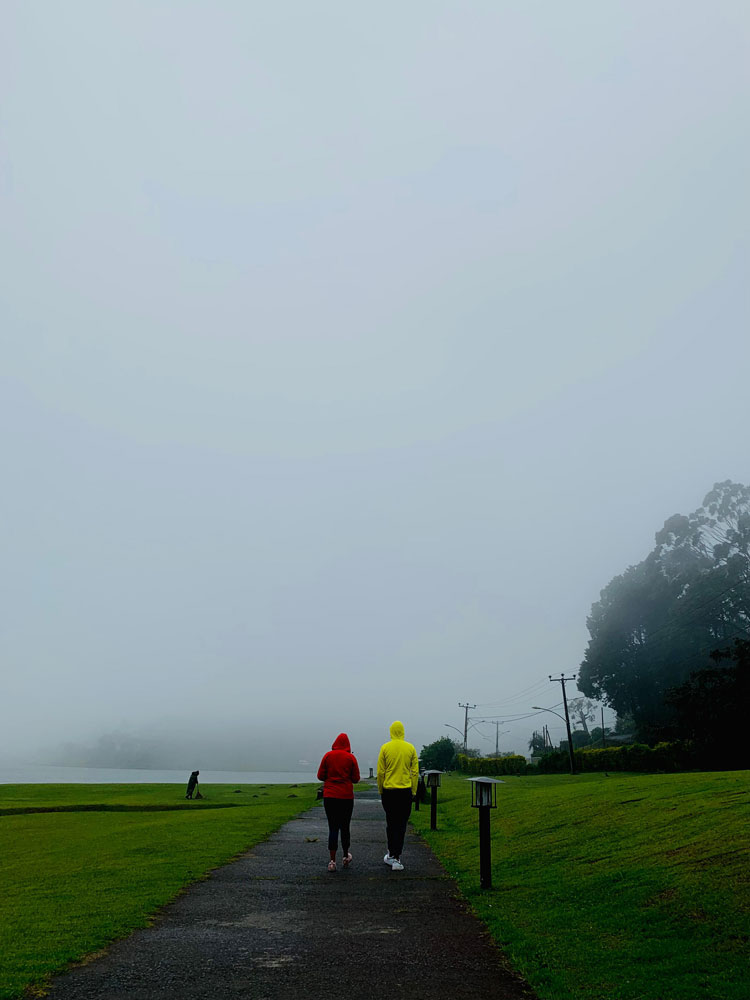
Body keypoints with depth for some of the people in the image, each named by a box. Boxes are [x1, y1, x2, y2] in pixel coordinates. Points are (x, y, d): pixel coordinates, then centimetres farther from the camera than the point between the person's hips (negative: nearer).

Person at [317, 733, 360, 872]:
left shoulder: (328, 756, -2)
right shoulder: (351, 757, -4)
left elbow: (320, 776, 1)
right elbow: (356, 778, -1)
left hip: (329, 796, 0)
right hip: (346, 796, 0)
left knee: (333, 828, 2)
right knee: (345, 827, 14)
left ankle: (332, 861, -2)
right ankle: (346, 856, 28)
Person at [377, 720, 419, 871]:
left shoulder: (385, 748, -4)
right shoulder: (410, 748, -1)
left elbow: (380, 772, -3)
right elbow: (415, 772, 0)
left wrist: (380, 791, 8)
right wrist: (413, 791, 9)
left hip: (388, 791, 0)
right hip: (405, 791, 0)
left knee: (390, 823, 14)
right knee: (401, 824, 6)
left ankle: (391, 855, 23)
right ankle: (396, 858, 3)